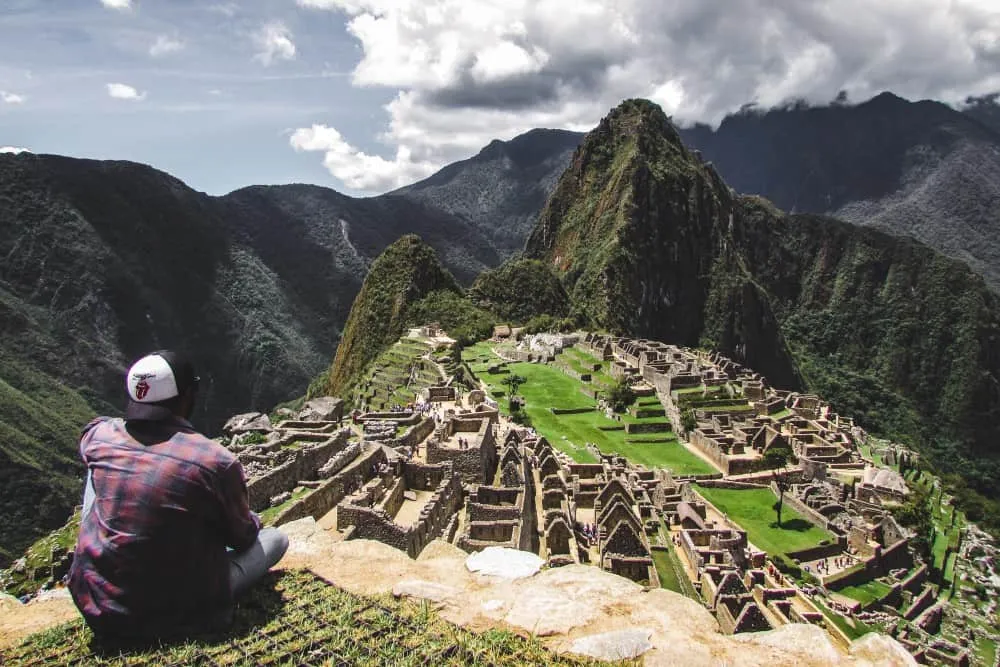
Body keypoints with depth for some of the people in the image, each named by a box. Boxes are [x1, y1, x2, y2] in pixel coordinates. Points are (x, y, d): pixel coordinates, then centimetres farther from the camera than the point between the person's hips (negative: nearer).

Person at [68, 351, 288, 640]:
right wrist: (252, 520, 18)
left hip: (96, 608, 1)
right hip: (177, 614, 0)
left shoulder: (99, 436, -11)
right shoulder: (217, 462, -23)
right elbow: (242, 538, -4)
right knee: (276, 537, 15)